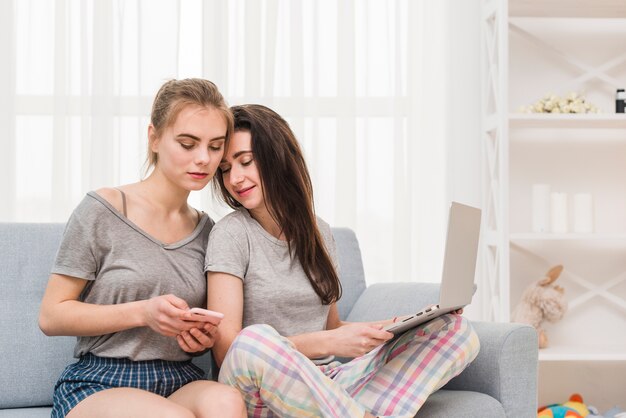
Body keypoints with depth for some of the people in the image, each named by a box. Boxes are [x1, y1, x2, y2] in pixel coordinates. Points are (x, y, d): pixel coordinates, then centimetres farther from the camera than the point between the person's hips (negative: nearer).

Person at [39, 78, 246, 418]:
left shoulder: (206, 229, 12)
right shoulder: (102, 211, -3)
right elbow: (51, 316, -3)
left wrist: (205, 335, -1)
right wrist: (142, 313, -15)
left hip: (181, 383, 4)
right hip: (98, 386, -4)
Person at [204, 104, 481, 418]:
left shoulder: (318, 233, 13)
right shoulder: (232, 234, -5)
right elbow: (227, 350, -13)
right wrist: (327, 343, -21)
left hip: (327, 386, 6)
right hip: (262, 393, -6)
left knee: (456, 330, -7)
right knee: (254, 341, -40)